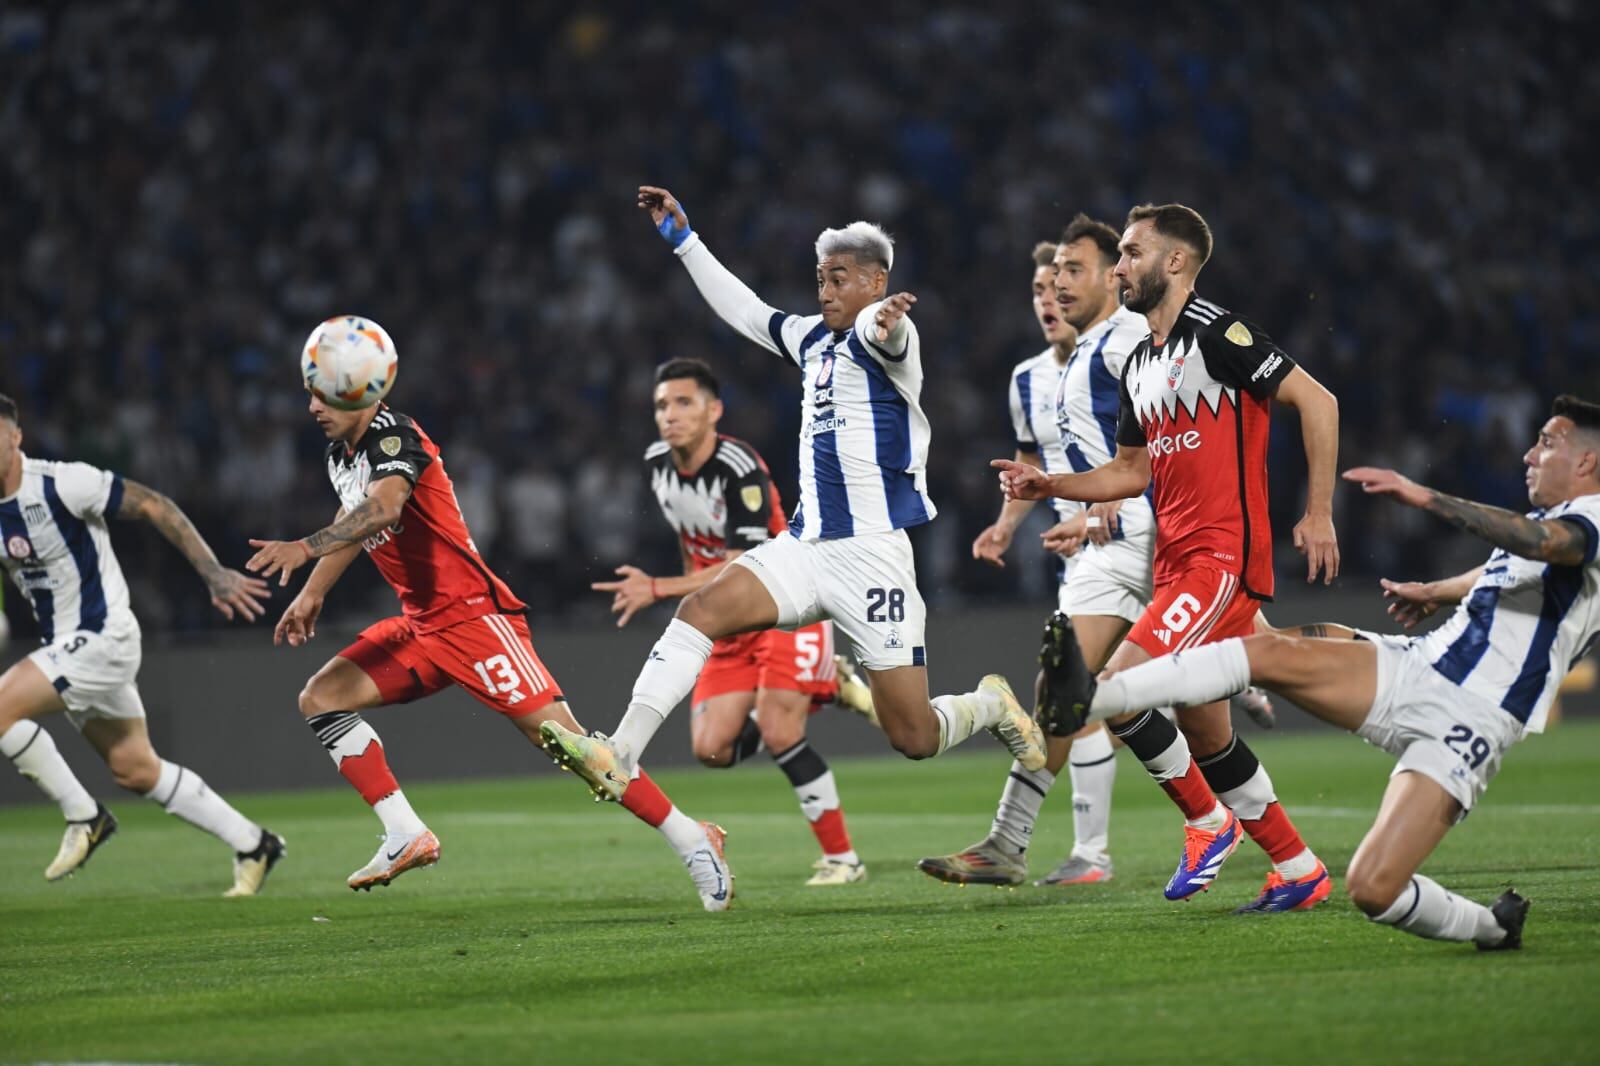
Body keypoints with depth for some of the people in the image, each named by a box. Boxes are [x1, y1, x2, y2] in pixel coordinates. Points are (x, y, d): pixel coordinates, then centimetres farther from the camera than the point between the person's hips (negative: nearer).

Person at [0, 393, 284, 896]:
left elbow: (153, 506, -14)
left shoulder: (63, 483, -18)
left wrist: (213, 573, -17)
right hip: (64, 646, 8)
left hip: (102, 638, -8)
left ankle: (82, 816, -6)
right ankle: (251, 844, 24)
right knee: (136, 771, 12)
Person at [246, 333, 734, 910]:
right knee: (320, 699, 0)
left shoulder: (394, 436, -16)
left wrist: (305, 547, -48)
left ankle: (692, 841, -10)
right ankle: (407, 837, -2)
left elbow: (382, 508, -37)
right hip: (419, 624, 10)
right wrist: (312, 593, 32)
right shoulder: (341, 454, 12)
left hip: (472, 614, -10)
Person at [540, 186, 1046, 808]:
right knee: (701, 610, -17)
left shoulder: (883, 336, -7)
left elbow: (882, 331, -32)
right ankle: (617, 759, -23)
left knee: (914, 738, -4)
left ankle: (990, 706, 30)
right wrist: (682, 238, 34)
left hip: (871, 551, -7)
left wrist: (885, 319, -57)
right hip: (804, 546, 7)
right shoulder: (814, 339, 17)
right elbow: (743, 309, 33)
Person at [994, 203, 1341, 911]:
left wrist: (1318, 513, -15)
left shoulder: (1216, 333, -9)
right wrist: (1048, 486, 11)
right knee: (1203, 729, 9)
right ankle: (1299, 871, 19)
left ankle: (1208, 820, -1)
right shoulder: (1139, 365, 18)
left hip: (1225, 556, -9)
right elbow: (1132, 471, 26)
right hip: (1177, 561, 9)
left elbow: (1317, 401, -12)